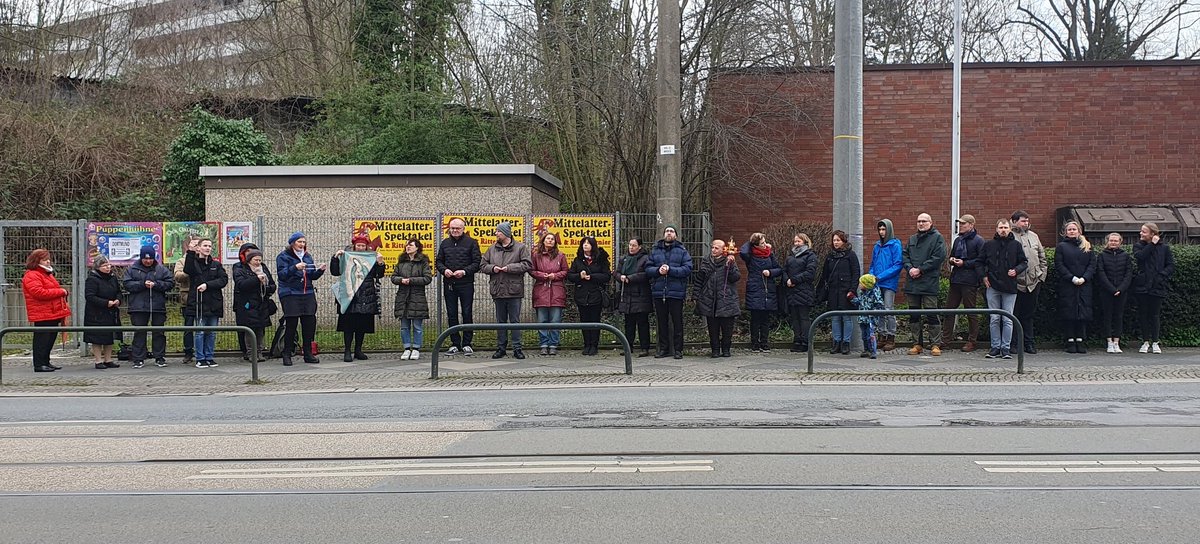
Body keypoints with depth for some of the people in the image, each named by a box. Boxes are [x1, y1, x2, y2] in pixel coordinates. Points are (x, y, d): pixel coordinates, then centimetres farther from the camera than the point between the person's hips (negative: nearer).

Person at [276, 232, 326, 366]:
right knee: (291, 324, -6)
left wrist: (320, 270, -4)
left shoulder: (307, 256, 15)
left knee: (309, 322, 2)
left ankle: (308, 353, 11)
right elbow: (282, 274, -13)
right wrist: (295, 267, -25)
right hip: (290, 295, -5)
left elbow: (313, 276, 16)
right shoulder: (283, 256, -1)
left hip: (308, 294, 5)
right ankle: (287, 354, 2)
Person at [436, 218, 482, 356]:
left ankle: (466, 344, 8)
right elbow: (438, 261, 15)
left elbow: (477, 263, -3)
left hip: (466, 284, -4)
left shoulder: (471, 243, 0)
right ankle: (455, 344, 13)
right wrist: (444, 270, -5)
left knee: (467, 314, 0)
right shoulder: (445, 243, 13)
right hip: (449, 284, 4)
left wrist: (465, 271, -17)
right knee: (451, 315, 6)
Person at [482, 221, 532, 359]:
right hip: (498, 291, 4)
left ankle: (517, 348, 7)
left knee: (515, 321, 1)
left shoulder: (520, 248, -1)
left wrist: (510, 268, -16)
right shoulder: (492, 249, 11)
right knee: (500, 321, 10)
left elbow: (527, 265, -10)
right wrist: (492, 268, -8)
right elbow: (482, 265, 13)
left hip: (514, 291, -4)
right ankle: (501, 348, 16)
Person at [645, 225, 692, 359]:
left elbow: (687, 268, -8)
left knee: (677, 322, 0)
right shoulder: (655, 250, 12)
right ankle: (663, 348, 16)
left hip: (676, 292, -3)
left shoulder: (682, 251, 3)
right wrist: (658, 270, -13)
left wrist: (670, 270, -17)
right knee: (662, 322, 8)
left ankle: (678, 349, 7)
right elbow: (648, 268, 7)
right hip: (659, 292, 3)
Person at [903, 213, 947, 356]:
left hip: (929, 282, -6)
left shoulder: (937, 238, -1)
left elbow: (939, 257, -12)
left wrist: (920, 269, -14)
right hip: (912, 282, 6)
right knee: (914, 314, 9)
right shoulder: (912, 239, 19)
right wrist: (910, 268, -7)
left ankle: (935, 344, 0)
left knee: (932, 314, -5)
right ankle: (917, 344, 15)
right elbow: (905, 255, 14)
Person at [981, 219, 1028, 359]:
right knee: (994, 319, 3)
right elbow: (980, 262, 14)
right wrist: (984, 276, 3)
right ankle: (995, 347, 10)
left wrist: (1016, 270, -9)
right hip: (993, 286, 1)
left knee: (1008, 320, 0)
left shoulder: (1016, 245, 4)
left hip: (1010, 287, -1)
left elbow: (1024, 262, 8)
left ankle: (1006, 348, 5)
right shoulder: (989, 245, 6)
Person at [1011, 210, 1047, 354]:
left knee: (1029, 314, 10)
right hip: (1016, 282, -5)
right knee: (1015, 314, 1)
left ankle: (1029, 342, 14)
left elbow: (1042, 257, 19)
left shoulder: (1033, 236, 15)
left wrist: (1042, 274, 10)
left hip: (1033, 281, 5)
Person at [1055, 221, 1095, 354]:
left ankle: (1080, 340, 4)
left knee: (1084, 312, -1)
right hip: (1067, 285, -2)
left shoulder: (1087, 246, 13)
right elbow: (1059, 265, -3)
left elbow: (1092, 264, 6)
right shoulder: (1061, 246, 5)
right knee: (1068, 312, -3)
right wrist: (1072, 278, -13)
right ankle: (1070, 341, 1)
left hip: (1084, 285, 2)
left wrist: (1084, 278, -9)